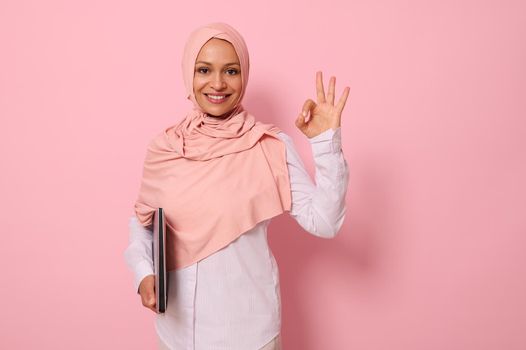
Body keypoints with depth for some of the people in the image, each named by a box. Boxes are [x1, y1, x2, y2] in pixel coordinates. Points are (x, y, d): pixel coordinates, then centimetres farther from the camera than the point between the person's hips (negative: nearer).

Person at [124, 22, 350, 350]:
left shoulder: (273, 145, -12)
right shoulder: (163, 147, -5)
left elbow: (324, 222, -16)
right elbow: (141, 221, 7)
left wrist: (327, 141, -23)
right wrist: (144, 272, -9)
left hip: (249, 320, -1)